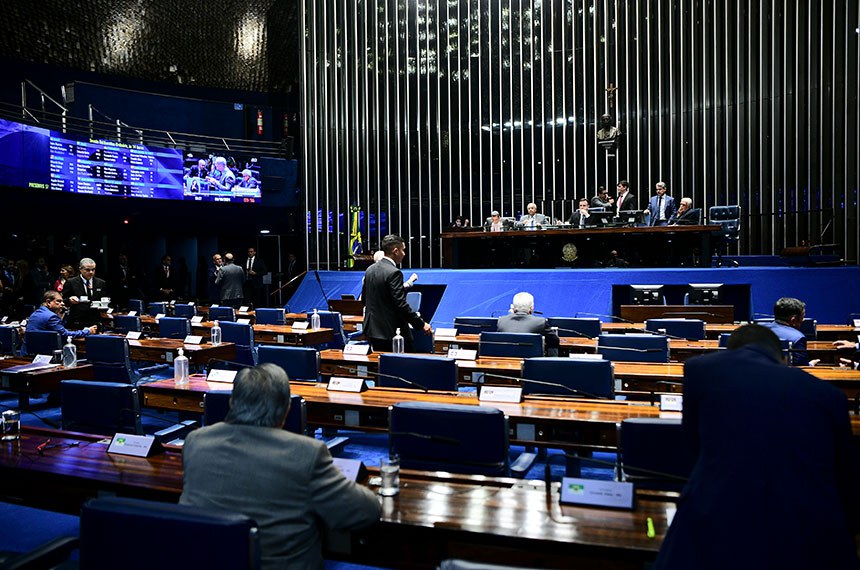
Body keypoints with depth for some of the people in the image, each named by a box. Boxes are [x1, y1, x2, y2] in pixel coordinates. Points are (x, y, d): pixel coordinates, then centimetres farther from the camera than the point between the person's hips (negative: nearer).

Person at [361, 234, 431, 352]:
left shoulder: (370, 269, 8)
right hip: (391, 331, -8)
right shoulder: (394, 273, -17)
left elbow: (364, 298, 16)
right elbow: (401, 305, -21)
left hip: (372, 330, 8)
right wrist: (421, 325, -14)